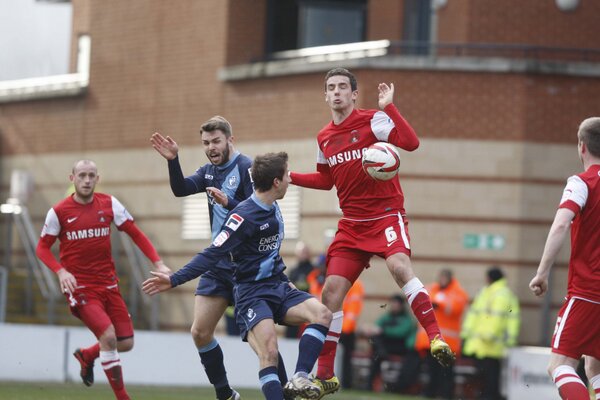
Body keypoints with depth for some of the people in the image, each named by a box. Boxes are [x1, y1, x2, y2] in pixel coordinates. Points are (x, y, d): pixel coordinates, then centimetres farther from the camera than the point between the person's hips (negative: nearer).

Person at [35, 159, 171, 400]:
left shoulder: (109, 204, 1)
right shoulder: (59, 211, -5)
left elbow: (135, 234, 5)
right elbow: (42, 248, 2)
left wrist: (157, 263, -6)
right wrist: (61, 271, -15)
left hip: (108, 284, 4)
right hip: (79, 287, -4)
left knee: (126, 343, 0)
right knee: (108, 336, -21)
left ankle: (87, 356, 32)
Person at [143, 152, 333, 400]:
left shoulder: (273, 209, 8)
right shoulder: (244, 216, -17)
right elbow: (213, 255, -18)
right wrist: (174, 280, -23)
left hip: (278, 286, 8)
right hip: (251, 293, -8)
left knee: (321, 314, -17)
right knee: (269, 353, -24)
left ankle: (299, 380, -22)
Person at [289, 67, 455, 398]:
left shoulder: (373, 120, -7)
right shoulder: (324, 137, 11)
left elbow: (411, 143, -22)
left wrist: (388, 107, -27)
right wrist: (288, 176, 15)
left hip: (386, 215, -6)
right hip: (351, 224, 6)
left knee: (399, 265, -34)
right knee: (331, 292, -1)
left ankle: (435, 338, -31)